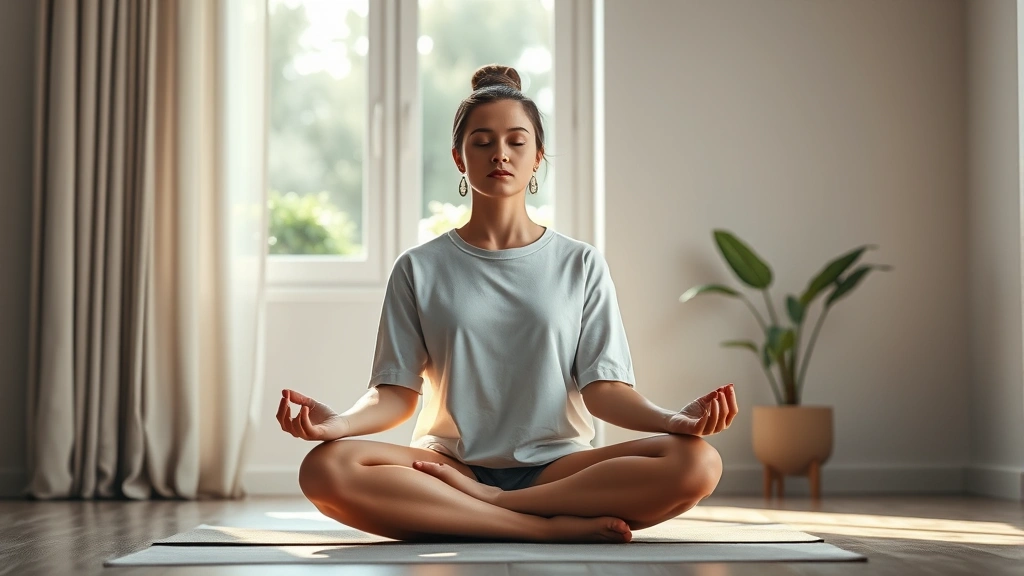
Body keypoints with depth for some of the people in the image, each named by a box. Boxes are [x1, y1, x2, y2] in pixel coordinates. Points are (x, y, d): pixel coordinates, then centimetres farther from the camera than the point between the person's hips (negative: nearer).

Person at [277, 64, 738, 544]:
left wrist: (673, 420, -18)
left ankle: (487, 503, -21)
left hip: (556, 467, 1)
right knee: (326, 468, -32)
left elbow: (603, 388, 3)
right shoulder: (420, 269, 11)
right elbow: (397, 392, 4)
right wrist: (340, 423, -19)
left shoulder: (581, 265, 12)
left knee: (697, 462, -28)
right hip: (449, 465, 0)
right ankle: (555, 526, -29)